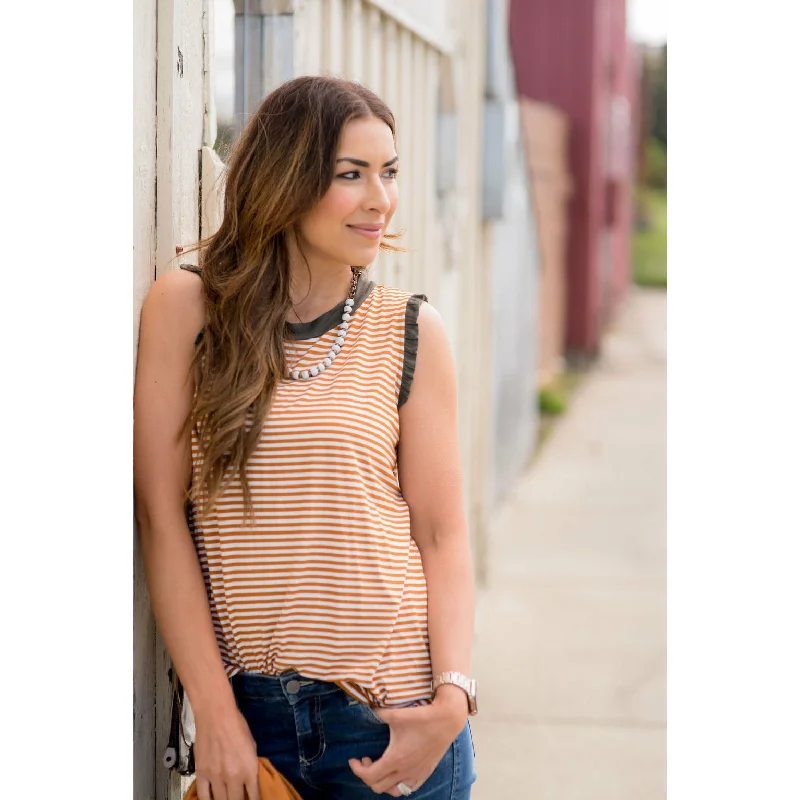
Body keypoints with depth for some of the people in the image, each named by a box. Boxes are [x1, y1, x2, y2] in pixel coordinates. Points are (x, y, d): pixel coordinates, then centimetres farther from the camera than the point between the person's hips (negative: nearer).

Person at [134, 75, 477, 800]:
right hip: (247, 706, 0)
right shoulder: (187, 308, -1)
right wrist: (214, 710, -8)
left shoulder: (411, 333, 2)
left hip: (392, 714, 1)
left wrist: (453, 697, -12)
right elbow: (162, 513, -4)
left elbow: (442, 535, 1)